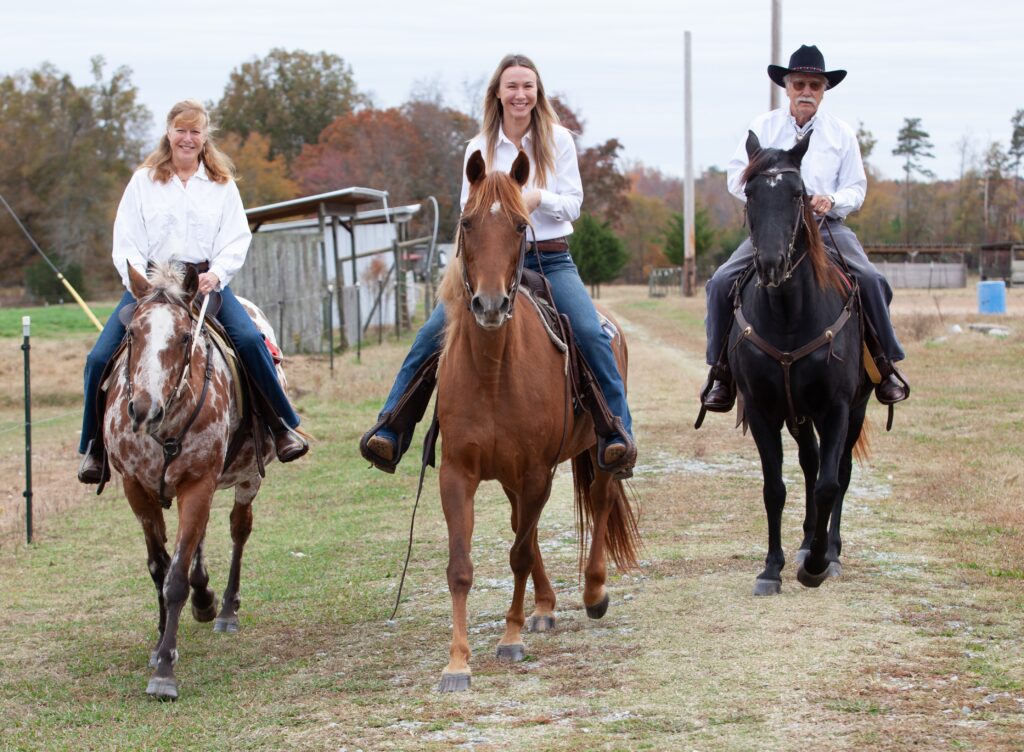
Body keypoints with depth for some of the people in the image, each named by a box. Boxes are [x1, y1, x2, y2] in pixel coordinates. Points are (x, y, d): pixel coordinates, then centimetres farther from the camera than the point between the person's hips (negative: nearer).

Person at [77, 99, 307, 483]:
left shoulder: (222, 184, 9)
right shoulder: (143, 181, 8)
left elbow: (237, 240, 2)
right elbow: (126, 242, 3)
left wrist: (216, 273, -17)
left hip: (206, 280, -1)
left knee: (249, 340, -26)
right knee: (100, 358, -14)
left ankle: (282, 427, -14)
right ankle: (95, 445, 4)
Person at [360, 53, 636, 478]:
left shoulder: (558, 140, 4)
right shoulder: (479, 149, 8)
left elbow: (573, 204, 1)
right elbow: (467, 210, 10)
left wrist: (540, 198, -19)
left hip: (551, 259, -1)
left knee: (591, 335, -25)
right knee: (432, 334, -15)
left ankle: (618, 435, -16)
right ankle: (391, 431, -12)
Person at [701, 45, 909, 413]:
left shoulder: (842, 133, 9)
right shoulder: (762, 127, 7)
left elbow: (855, 189, 10)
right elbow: (736, 176, 4)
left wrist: (832, 200, -13)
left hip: (827, 227, 0)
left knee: (871, 280, -23)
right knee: (721, 282, -20)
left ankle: (886, 363, -6)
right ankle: (720, 370, -7)